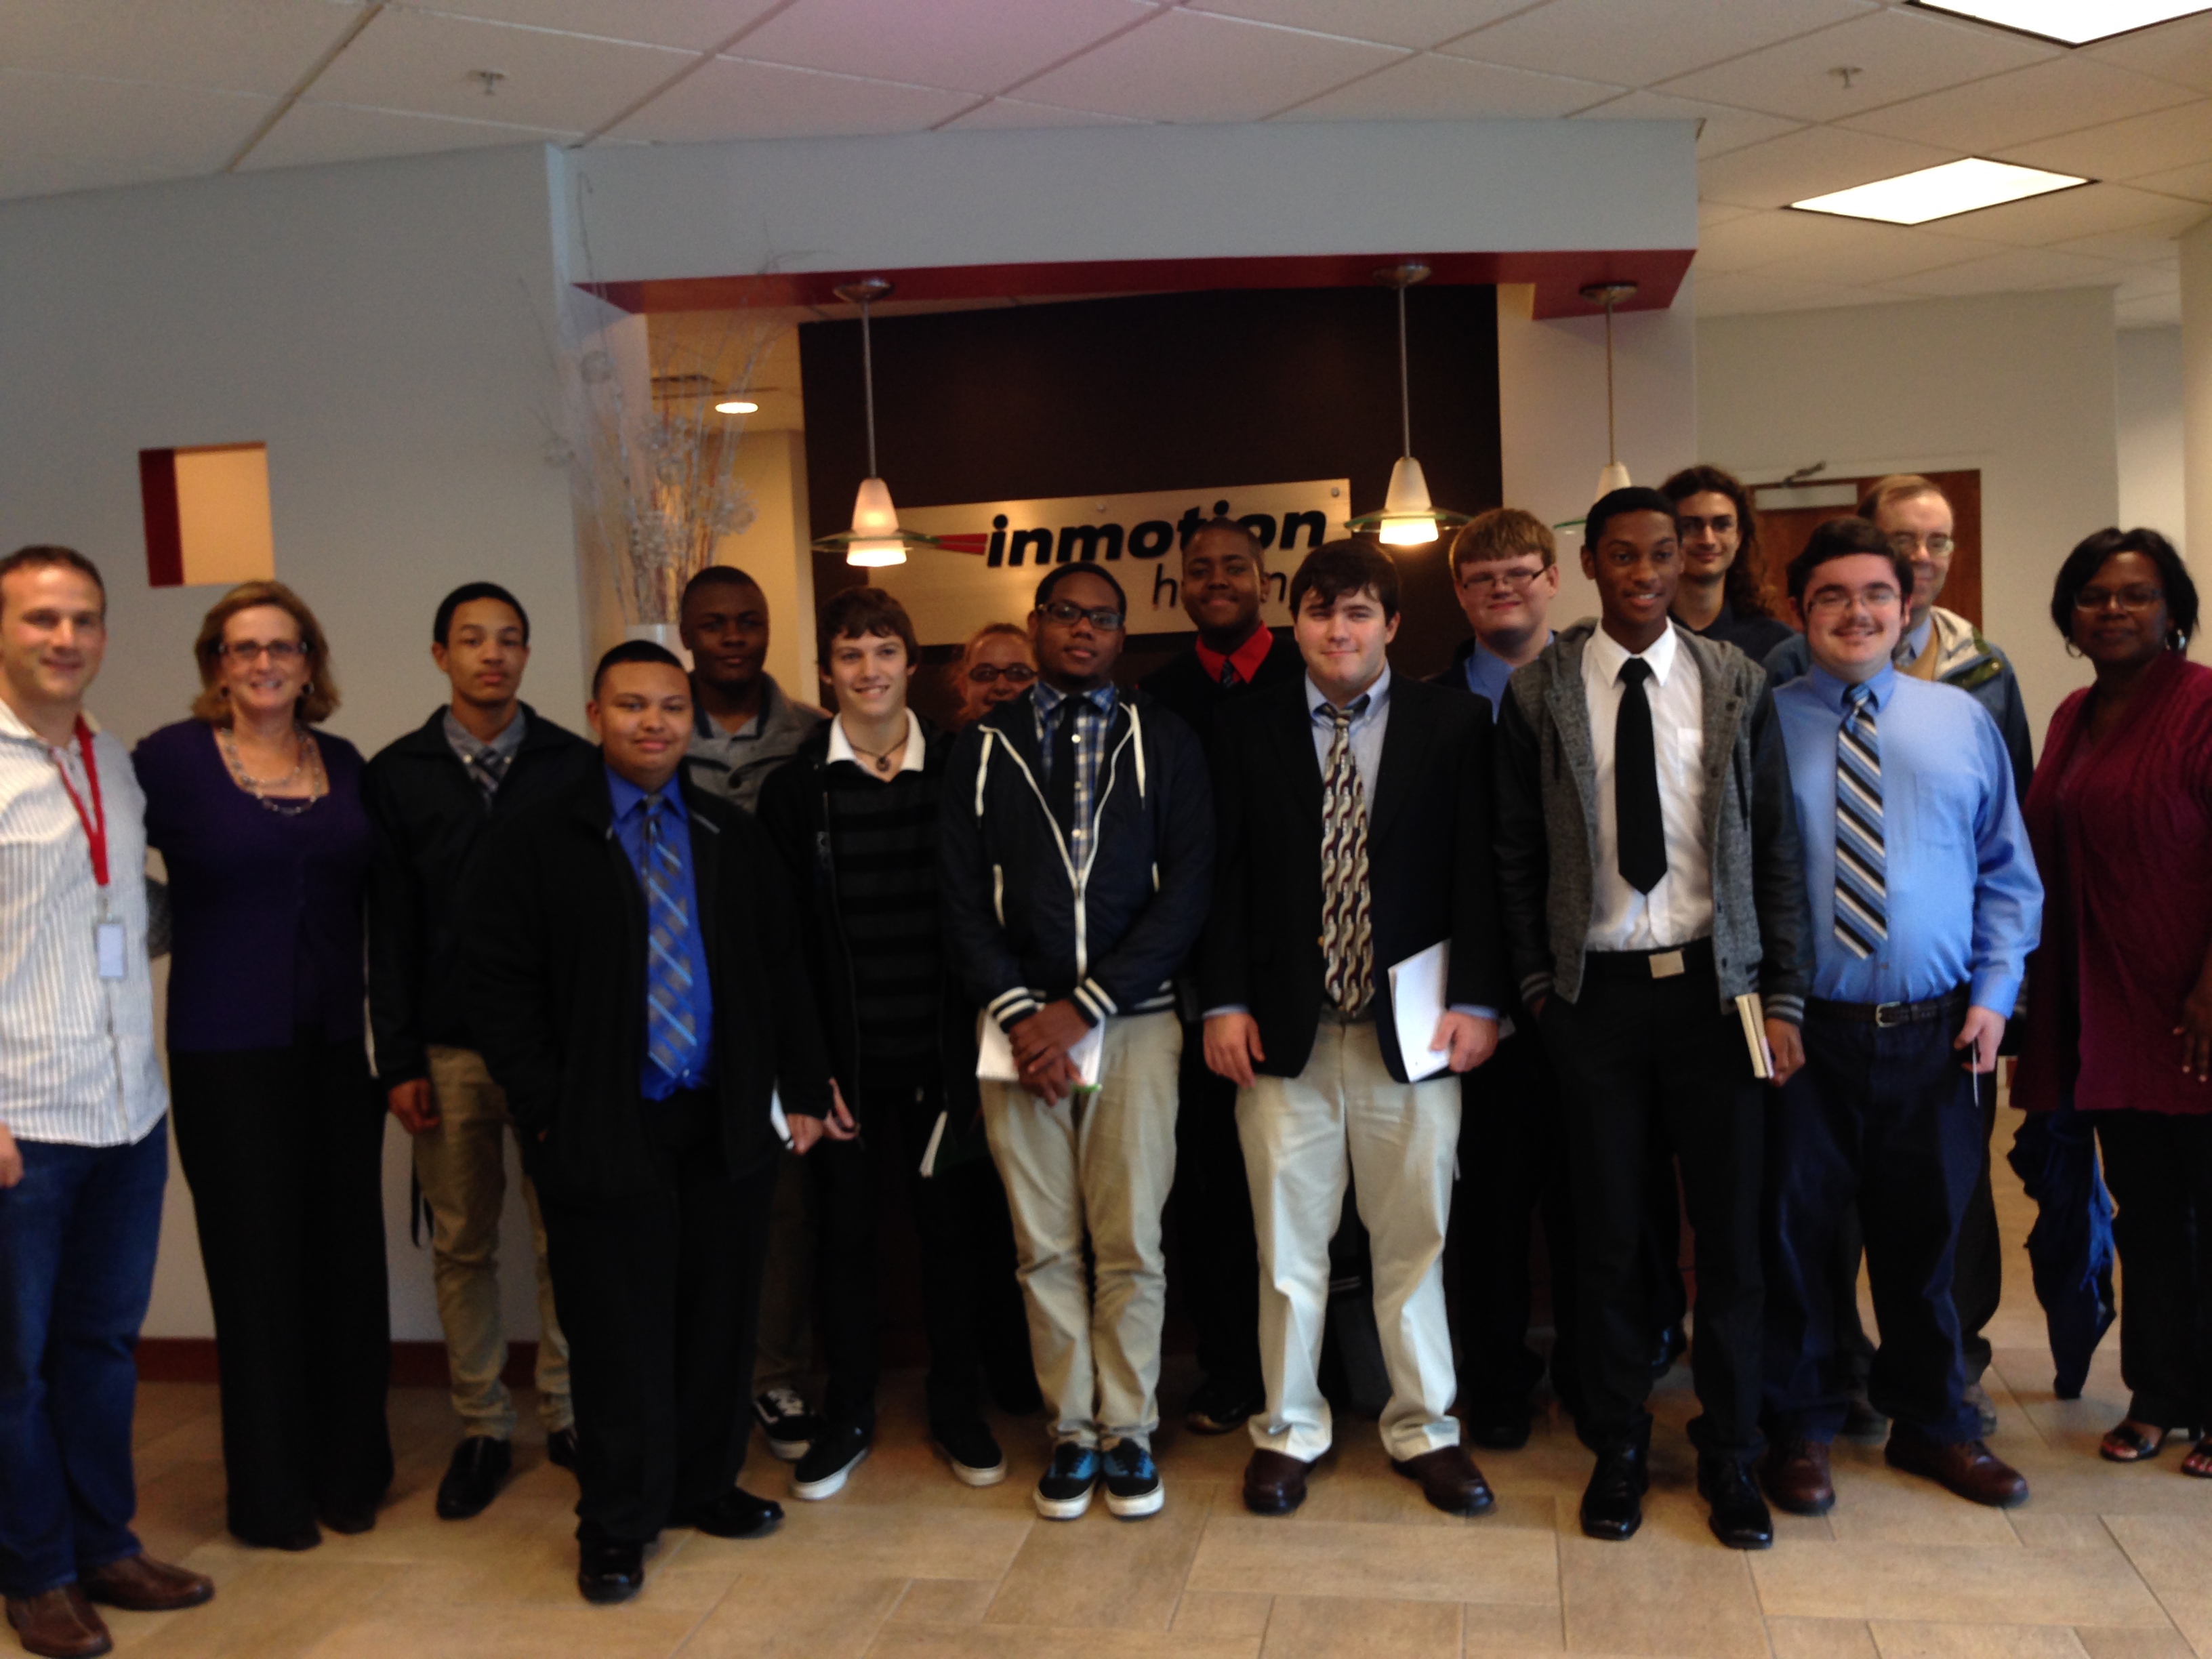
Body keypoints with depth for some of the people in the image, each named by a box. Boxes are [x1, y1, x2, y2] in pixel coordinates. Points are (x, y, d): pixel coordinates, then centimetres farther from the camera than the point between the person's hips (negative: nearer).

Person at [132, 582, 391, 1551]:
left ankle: (351, 1471, 25)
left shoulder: (344, 764, 8)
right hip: (229, 1050, -3)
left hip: (338, 1045, 4)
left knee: (348, 1253, 8)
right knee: (256, 1262, 4)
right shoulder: (174, 758, -4)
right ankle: (269, 1491, 21)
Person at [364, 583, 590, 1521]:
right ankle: (482, 1427, 22)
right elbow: (390, 931, 3)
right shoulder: (396, 774, 4)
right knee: (462, 1244, 9)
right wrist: (398, 1061, -2)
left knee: (565, 1239, 6)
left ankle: (565, 1411, 22)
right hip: (448, 1051, 1)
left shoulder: (572, 764, 2)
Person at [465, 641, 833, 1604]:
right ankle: (617, 1526, 20)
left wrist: (803, 1087, 6)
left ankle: (705, 1487, 31)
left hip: (726, 1127, 4)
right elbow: (496, 982, -4)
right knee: (620, 1337, 4)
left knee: (719, 1324, 12)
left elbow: (782, 973, 12)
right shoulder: (536, 842, -1)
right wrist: (546, 1109, -9)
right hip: (604, 1134, -3)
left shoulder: (735, 839, 11)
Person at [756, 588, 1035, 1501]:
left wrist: (978, 1042, -4)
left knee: (954, 1226, 10)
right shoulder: (795, 787, 1)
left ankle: (958, 1406, 28)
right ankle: (849, 1413, 28)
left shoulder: (958, 773, 1)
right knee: (844, 1230, 10)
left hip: (941, 1050, 0)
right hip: (843, 1057, 0)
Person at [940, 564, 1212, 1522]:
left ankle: (1128, 1430, 19)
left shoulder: (1163, 742, 6)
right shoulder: (982, 749, 9)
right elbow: (961, 898, 3)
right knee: (1044, 1246, 7)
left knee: (1130, 1241, 3)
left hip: (1134, 1020, -1)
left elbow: (1187, 891, -3)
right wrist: (1019, 1013, -10)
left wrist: (1085, 1007, -11)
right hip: (1019, 1024, 1)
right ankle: (1072, 1431, 21)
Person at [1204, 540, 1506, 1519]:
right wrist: (1225, 1002, -4)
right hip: (1284, 1025, 0)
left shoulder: (1453, 724, 4)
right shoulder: (1245, 731, 6)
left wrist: (1476, 999, -6)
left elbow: (1477, 869, 1)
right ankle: (1289, 1430, 25)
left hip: (1411, 1024, 0)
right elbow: (1227, 876, 3)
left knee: (1414, 1238, 9)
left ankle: (1425, 1430, 27)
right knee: (1288, 1243, 9)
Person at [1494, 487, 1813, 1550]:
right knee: (1608, 1233, 8)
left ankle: (1730, 1455, 25)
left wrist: (1784, 997, -1)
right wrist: (1537, 981, 1)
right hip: (1594, 989, 0)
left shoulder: (1736, 684, 2)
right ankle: (1619, 1446, 25)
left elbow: (1776, 848, 3)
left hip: (1714, 985, 1)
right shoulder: (1538, 692, 0)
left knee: (1729, 1231, 7)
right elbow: (1518, 855, 5)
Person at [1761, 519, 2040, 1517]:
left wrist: (1995, 992, 0)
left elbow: (2008, 871, 10)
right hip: (1803, 1029, -2)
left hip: (1936, 1033, 3)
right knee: (1796, 1232, 6)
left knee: (1925, 1236, 15)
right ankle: (1801, 1427, 25)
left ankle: (1932, 1423, 34)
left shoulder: (1962, 720, 8)